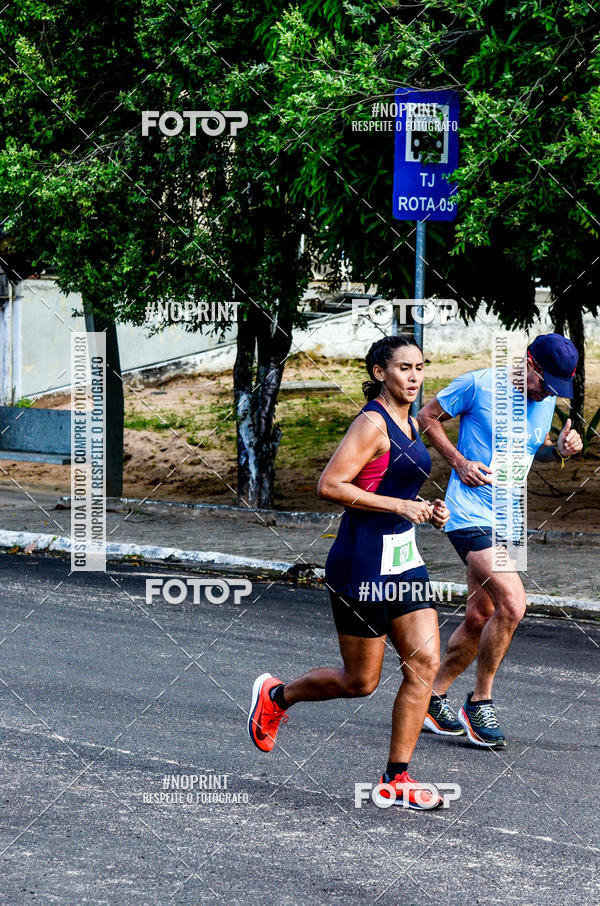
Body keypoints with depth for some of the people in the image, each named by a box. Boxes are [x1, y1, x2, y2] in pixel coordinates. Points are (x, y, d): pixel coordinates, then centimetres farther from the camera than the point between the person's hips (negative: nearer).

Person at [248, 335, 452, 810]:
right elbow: (330, 486, -20)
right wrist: (399, 505, -20)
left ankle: (396, 777, 1)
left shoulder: (410, 425, 13)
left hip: (403, 558, 8)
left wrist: (426, 510, 8)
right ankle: (275, 695, 29)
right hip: (363, 561, -8)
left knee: (425, 663, -3)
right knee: (360, 681, 2)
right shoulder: (372, 423, -14)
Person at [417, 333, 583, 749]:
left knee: (480, 619, 12)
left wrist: (559, 449, 1)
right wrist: (459, 462, -12)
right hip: (471, 515, -8)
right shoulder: (478, 384, -12)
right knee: (512, 604, -20)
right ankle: (480, 703, -5)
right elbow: (428, 417, 0)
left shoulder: (546, 398, 8)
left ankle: (433, 696, 29)